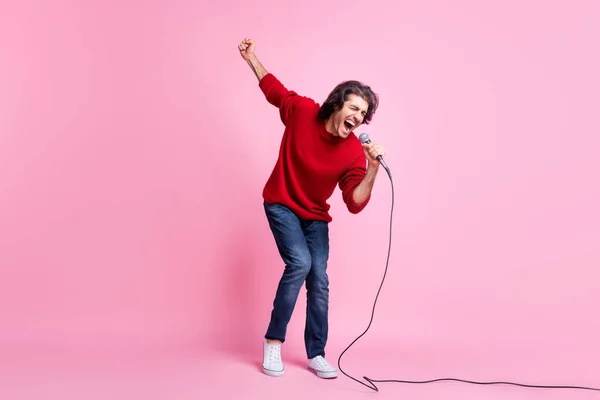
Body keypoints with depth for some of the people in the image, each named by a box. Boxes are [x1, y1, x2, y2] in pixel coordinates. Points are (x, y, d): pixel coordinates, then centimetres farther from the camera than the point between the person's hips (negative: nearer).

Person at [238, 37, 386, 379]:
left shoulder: (354, 153, -19)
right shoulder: (302, 111, -18)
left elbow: (355, 203, -25)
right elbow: (273, 88, 3)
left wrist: (373, 170, -37)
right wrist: (251, 58, 7)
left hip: (315, 216, 2)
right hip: (281, 204, -2)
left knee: (319, 278, -4)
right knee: (299, 263, -22)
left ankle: (316, 355, 10)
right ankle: (273, 341, -8)